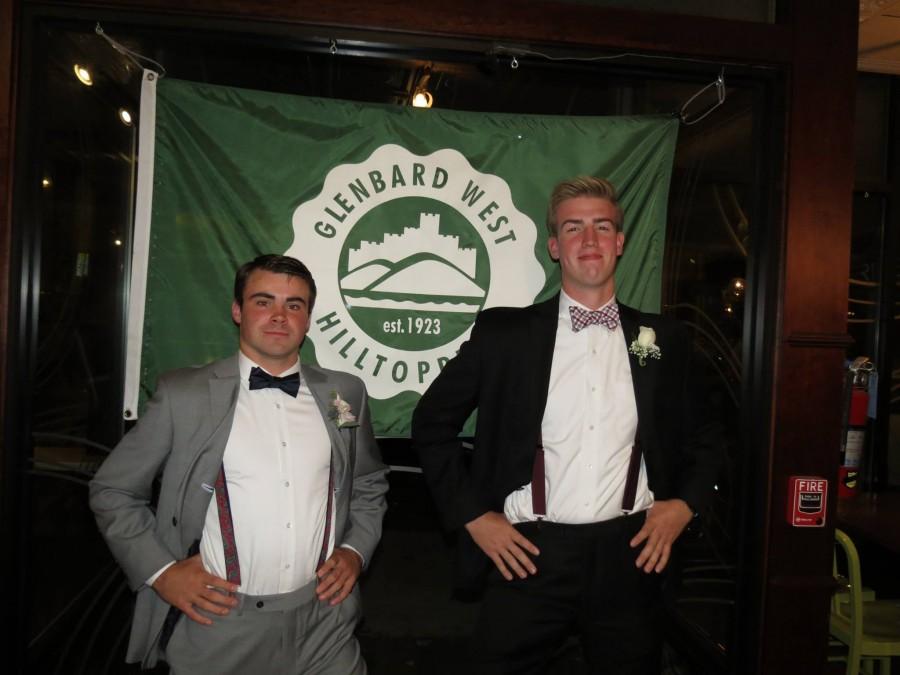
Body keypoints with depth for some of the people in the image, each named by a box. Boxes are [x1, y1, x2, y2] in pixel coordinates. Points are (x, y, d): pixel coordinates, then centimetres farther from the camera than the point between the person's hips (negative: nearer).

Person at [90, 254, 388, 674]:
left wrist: (356, 550, 3)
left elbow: (370, 486, 17)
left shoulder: (345, 394, 3)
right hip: (216, 626, -2)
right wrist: (160, 571, -6)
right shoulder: (182, 394, -5)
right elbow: (113, 490, 2)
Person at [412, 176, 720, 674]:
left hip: (628, 556, 2)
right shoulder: (503, 331, -3)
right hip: (527, 555, -2)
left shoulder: (663, 340, 5)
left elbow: (700, 438, 17)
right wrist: (473, 515, -3)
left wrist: (684, 503, 1)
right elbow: (432, 422, 2)